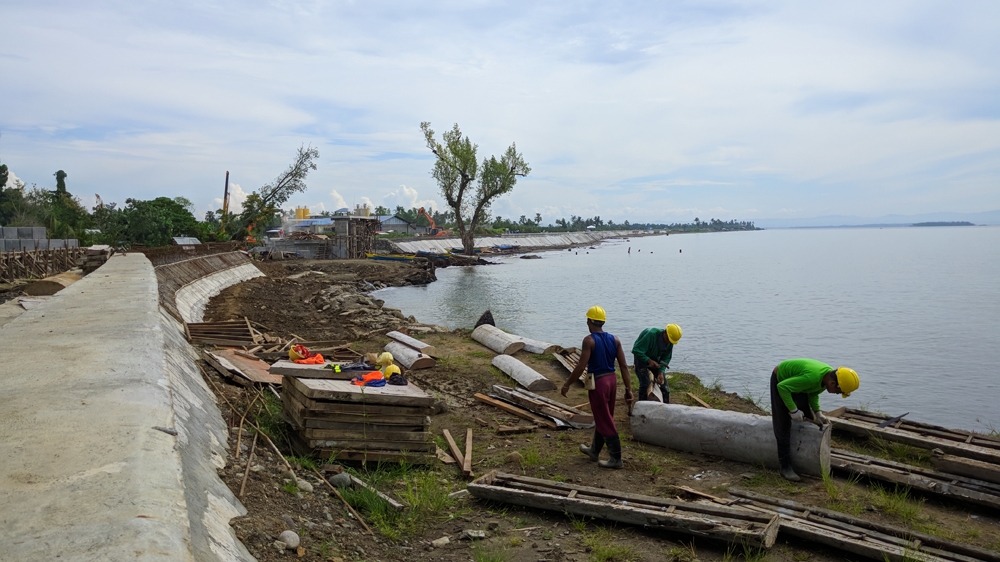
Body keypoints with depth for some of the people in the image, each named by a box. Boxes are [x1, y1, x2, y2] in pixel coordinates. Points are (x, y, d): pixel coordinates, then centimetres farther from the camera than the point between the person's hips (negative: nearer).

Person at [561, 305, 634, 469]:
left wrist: (567, 384, -6)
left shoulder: (589, 340, -15)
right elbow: (624, 366, 1)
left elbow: (580, 367, -17)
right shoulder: (614, 340, 3)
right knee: (602, 418, 20)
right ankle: (594, 450, 37)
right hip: (612, 380, 7)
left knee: (605, 422, 2)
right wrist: (629, 389, 5)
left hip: (598, 382, -7)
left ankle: (616, 459, 6)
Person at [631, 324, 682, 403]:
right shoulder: (651, 335, -34)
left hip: (654, 359, 6)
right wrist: (649, 361, -36)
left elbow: (666, 358, -5)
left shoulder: (670, 342, -13)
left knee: (664, 383, 3)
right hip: (642, 358, -6)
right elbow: (636, 350, -33)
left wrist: (661, 372, -17)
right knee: (645, 383, -17)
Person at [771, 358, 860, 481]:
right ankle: (785, 467, -5)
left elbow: (813, 393, 4)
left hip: (794, 379, 9)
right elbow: (782, 386, -33)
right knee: (784, 425, -9)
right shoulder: (811, 377, -40)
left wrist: (818, 412, -5)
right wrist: (793, 410, -28)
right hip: (780, 380, -9)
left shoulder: (829, 375, -13)